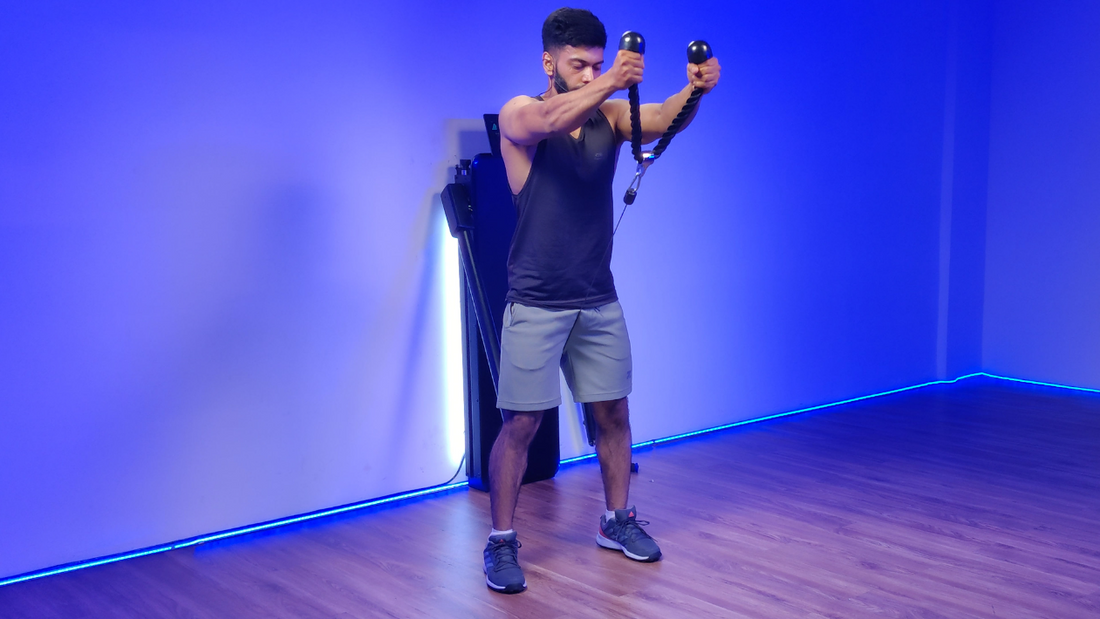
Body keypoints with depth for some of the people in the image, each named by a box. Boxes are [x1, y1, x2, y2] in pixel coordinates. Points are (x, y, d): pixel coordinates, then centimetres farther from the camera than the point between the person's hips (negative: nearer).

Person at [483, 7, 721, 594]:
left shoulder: (610, 114, 4)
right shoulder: (518, 114, -6)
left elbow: (659, 120, -16)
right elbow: (551, 121, -30)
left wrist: (694, 89, -37)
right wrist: (609, 83, -46)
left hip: (598, 301, 4)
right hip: (536, 304, -4)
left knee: (613, 414, 11)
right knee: (521, 423, -1)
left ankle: (616, 520, 29)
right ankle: (501, 542, 11)